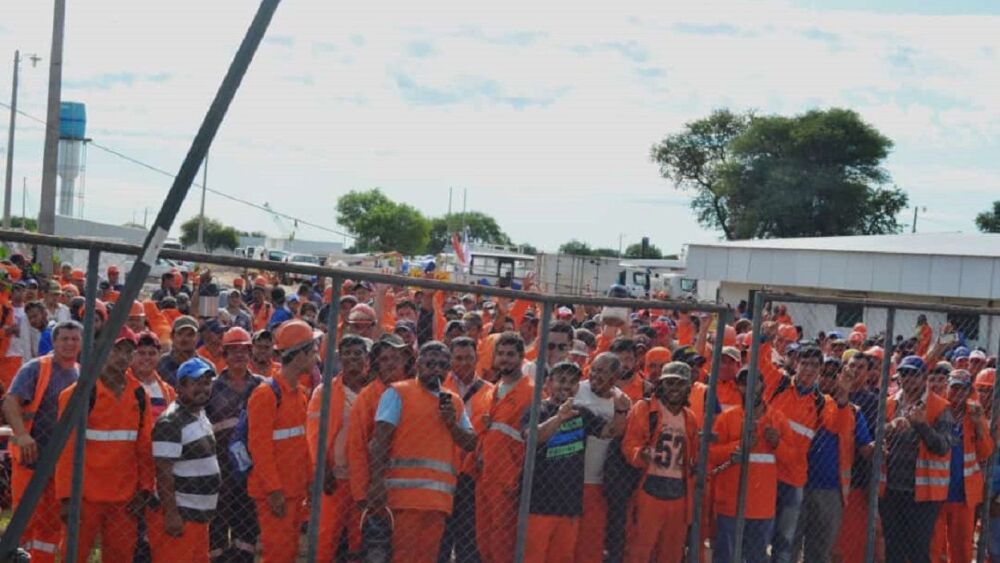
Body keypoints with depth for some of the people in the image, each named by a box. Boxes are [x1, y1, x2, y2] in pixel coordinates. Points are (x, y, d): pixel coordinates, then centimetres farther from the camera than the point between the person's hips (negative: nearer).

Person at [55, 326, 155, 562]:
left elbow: (145, 447, 10)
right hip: (87, 496, -4)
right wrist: (66, 497, -11)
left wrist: (145, 489, 3)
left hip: (125, 497, 4)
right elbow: (67, 448, -7)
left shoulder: (139, 395, 8)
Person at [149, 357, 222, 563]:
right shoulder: (171, 422, -15)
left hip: (200, 514, 10)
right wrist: (171, 514, -23)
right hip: (178, 515, -10)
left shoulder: (201, 416, 14)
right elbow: (163, 473, -19)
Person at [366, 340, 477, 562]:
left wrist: (453, 424, -4)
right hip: (405, 491, -5)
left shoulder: (454, 402, 20)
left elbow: (471, 443, 15)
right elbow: (380, 439, -5)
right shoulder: (398, 393, 3)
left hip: (439, 493, 5)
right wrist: (378, 483, -16)